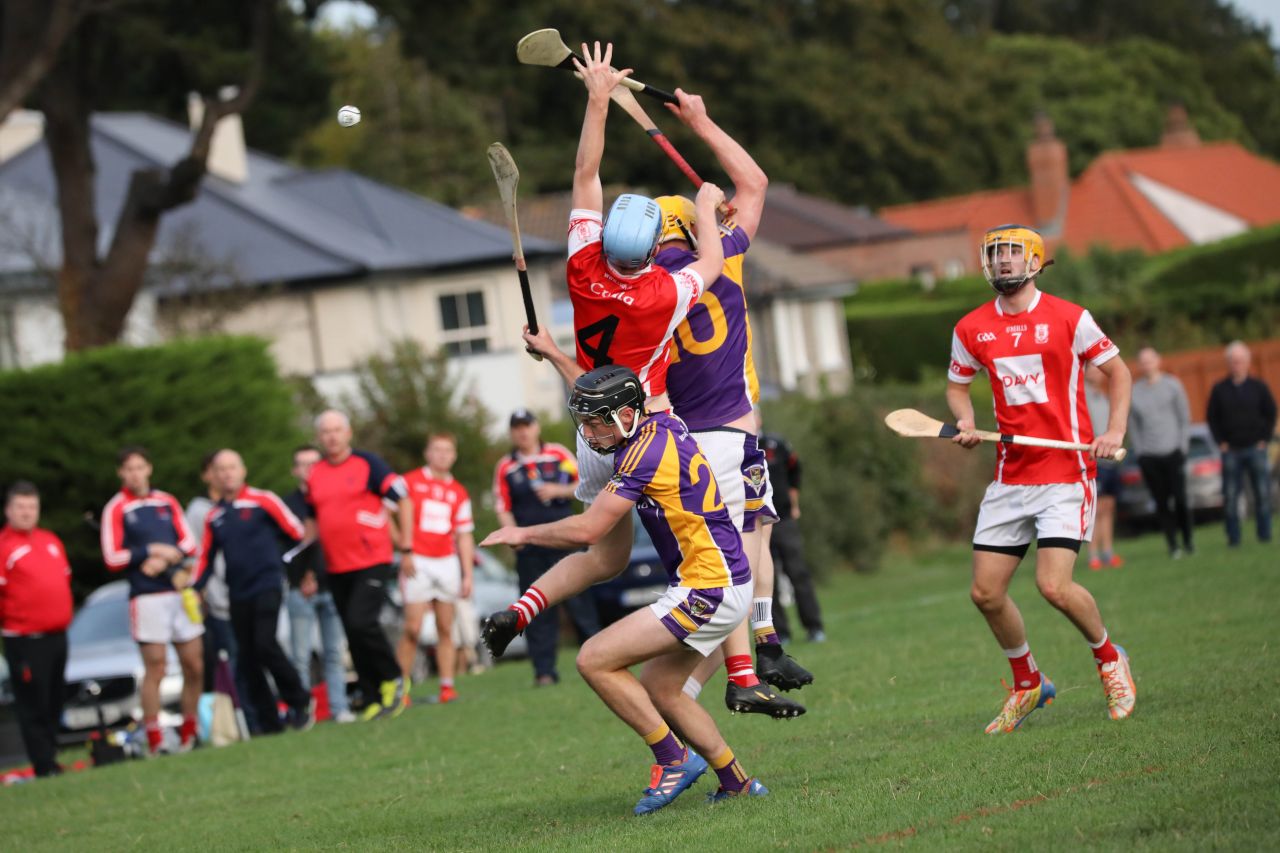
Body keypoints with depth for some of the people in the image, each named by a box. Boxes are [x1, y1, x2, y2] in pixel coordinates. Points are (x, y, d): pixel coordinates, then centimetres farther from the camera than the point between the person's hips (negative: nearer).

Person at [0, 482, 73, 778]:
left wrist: (62, 615, 14)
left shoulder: (51, 541, 13)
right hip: (24, 640, -7)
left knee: (54, 701, 12)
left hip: (57, 635, 7)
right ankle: (44, 764, -1)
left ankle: (50, 753, 22)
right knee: (33, 703, -4)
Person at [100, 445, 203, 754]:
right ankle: (154, 742, -5)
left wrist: (167, 558, -9)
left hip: (180, 592, 5)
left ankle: (189, 734, 16)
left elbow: (189, 543, 9)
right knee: (155, 668, -9)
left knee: (195, 666, 3)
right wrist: (153, 551, -10)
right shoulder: (116, 509, 0)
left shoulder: (167, 502, 13)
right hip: (147, 598, -5)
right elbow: (112, 558, -5)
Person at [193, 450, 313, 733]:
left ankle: (300, 702, -3)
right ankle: (269, 724, 10)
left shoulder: (263, 501, -2)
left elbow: (299, 533, 0)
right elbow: (205, 558, 17)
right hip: (237, 597, 5)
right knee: (248, 659, 2)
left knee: (265, 644, -20)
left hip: (267, 586, -5)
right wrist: (193, 589, 3)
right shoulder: (214, 517, 12)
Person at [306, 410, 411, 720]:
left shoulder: (367, 464, -5)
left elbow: (403, 500, -2)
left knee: (361, 622, -20)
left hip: (373, 562, -5)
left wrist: (405, 547, -4)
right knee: (354, 637, 5)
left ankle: (393, 679, 0)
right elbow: (312, 520, 22)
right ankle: (374, 701, 12)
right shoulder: (315, 475, 10)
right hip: (337, 569, 5)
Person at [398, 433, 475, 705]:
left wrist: (468, 575, 7)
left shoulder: (459, 493, 12)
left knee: (445, 628, 3)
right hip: (417, 563, -4)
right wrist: (403, 551, -8)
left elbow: (464, 536, 13)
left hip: (447, 562, 4)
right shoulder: (410, 482, 1)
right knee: (413, 628, -10)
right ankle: (400, 687, -5)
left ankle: (447, 687, 5)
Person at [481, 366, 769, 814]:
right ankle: (737, 782, 22)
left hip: (708, 590, -10)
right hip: (719, 585, 10)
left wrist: (524, 534, -5)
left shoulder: (648, 450, -20)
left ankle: (673, 760, -4)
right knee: (657, 691, 18)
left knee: (594, 660, -11)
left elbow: (587, 529, -19)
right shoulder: (661, 423, 7)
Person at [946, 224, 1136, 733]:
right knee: (986, 592, 0)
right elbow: (957, 385, 20)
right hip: (1010, 476, 4)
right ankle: (1027, 685, 23)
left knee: (1053, 585, -18)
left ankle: (1108, 658, 11)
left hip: (1067, 470, -4)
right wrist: (966, 423, -1)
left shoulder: (1068, 318, -4)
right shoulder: (972, 329, 5)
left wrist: (1115, 431, -7)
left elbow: (1116, 369, 6)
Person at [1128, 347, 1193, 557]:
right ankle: (1172, 544, 4)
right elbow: (1132, 425, 11)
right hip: (1148, 456, 1)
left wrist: (1183, 446, -2)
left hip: (1172, 451, -1)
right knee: (1161, 503, 0)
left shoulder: (1172, 385, 6)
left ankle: (1187, 542, 8)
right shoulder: (1133, 392, 8)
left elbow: (1184, 417, 6)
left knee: (1180, 498, -5)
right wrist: (1139, 451, 3)